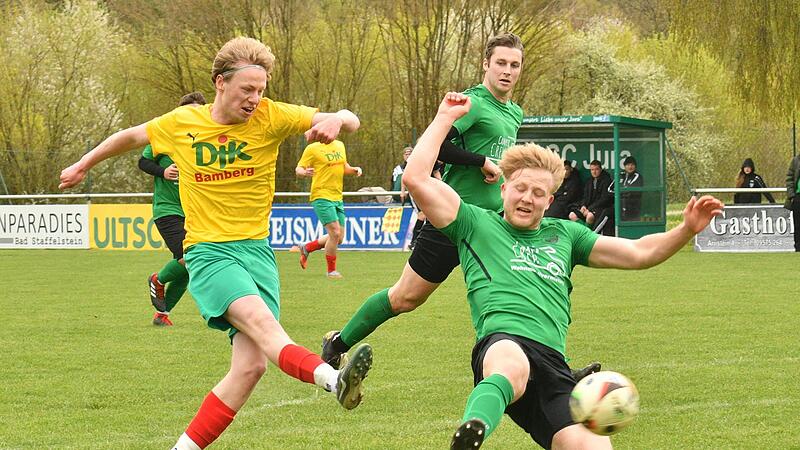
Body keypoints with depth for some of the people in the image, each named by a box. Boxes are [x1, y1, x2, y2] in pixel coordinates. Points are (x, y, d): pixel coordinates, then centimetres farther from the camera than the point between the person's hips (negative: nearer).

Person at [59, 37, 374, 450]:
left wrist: (335, 121, -28)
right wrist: (84, 165, 36)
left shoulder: (271, 117, 0)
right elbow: (131, 136, 23)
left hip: (257, 250, 3)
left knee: (251, 366, -10)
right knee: (261, 320, -32)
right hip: (208, 251, -3)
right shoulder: (181, 123, 2)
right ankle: (333, 378, -57)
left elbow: (350, 120, -4)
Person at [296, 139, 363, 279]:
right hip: (321, 196, -7)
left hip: (337, 198, 7)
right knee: (335, 233, -14)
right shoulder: (312, 148, -5)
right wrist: (304, 172, -27)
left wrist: (354, 170, 4)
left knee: (338, 238, 7)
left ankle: (306, 248, 27)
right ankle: (331, 270, 3)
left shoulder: (340, 145, 13)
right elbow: (298, 169, -4)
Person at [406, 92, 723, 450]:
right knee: (512, 368, -46)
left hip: (552, 363, 5)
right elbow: (416, 179, 11)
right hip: (502, 343, -5)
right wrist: (445, 118, 16)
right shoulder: (477, 224, 20)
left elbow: (639, 253, 30)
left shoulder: (563, 234, 32)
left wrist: (687, 230, 14)